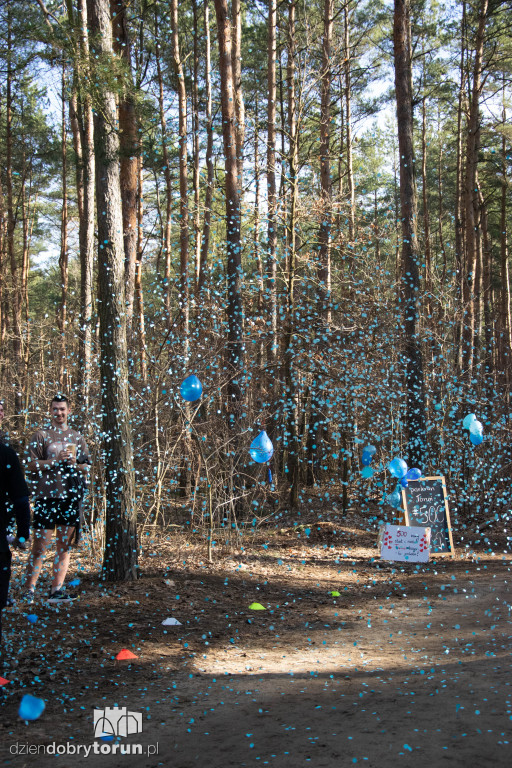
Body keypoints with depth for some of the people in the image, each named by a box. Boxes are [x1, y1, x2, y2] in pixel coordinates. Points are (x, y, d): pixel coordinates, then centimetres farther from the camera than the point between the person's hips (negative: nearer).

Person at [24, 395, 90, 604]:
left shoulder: (76, 437, 16)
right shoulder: (41, 435, 5)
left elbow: (86, 467, 15)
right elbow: (32, 465, -4)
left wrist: (74, 464, -6)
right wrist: (56, 460, -13)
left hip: (70, 496, 4)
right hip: (46, 496, -4)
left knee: (65, 545, 3)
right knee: (40, 546, -4)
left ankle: (56, 590, 8)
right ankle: (29, 590, 2)